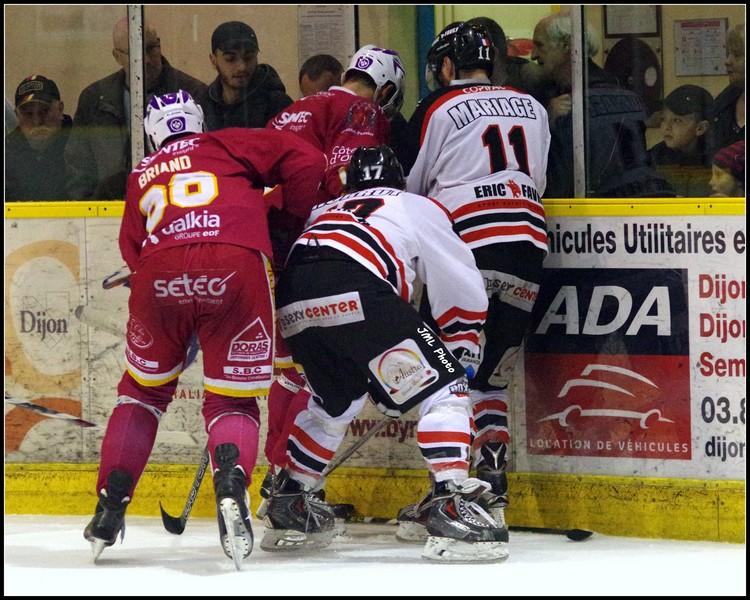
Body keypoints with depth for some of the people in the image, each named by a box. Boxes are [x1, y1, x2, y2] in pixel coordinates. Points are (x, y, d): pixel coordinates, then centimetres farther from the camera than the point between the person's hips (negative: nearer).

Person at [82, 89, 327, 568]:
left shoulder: (141, 178, 33)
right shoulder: (229, 144, 25)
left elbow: (133, 249, 26)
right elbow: (305, 161, 15)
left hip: (159, 276, 2)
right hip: (237, 268, -2)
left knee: (143, 390, 25)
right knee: (233, 399, 9)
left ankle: (111, 504, 21)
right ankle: (231, 481, -21)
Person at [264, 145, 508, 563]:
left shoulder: (326, 211, 40)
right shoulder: (419, 208, 26)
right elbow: (463, 290, 22)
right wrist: (459, 355, 33)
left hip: (294, 306, 6)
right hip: (355, 296, -6)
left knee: (336, 400, 31)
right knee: (444, 388, 2)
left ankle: (289, 504, 34)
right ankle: (452, 508, -15)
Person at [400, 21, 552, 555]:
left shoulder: (439, 110, 6)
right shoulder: (532, 108, 19)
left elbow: (409, 187, 11)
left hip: (467, 240, -4)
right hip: (528, 249, 5)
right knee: (491, 377, 12)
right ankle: (492, 490, -1)